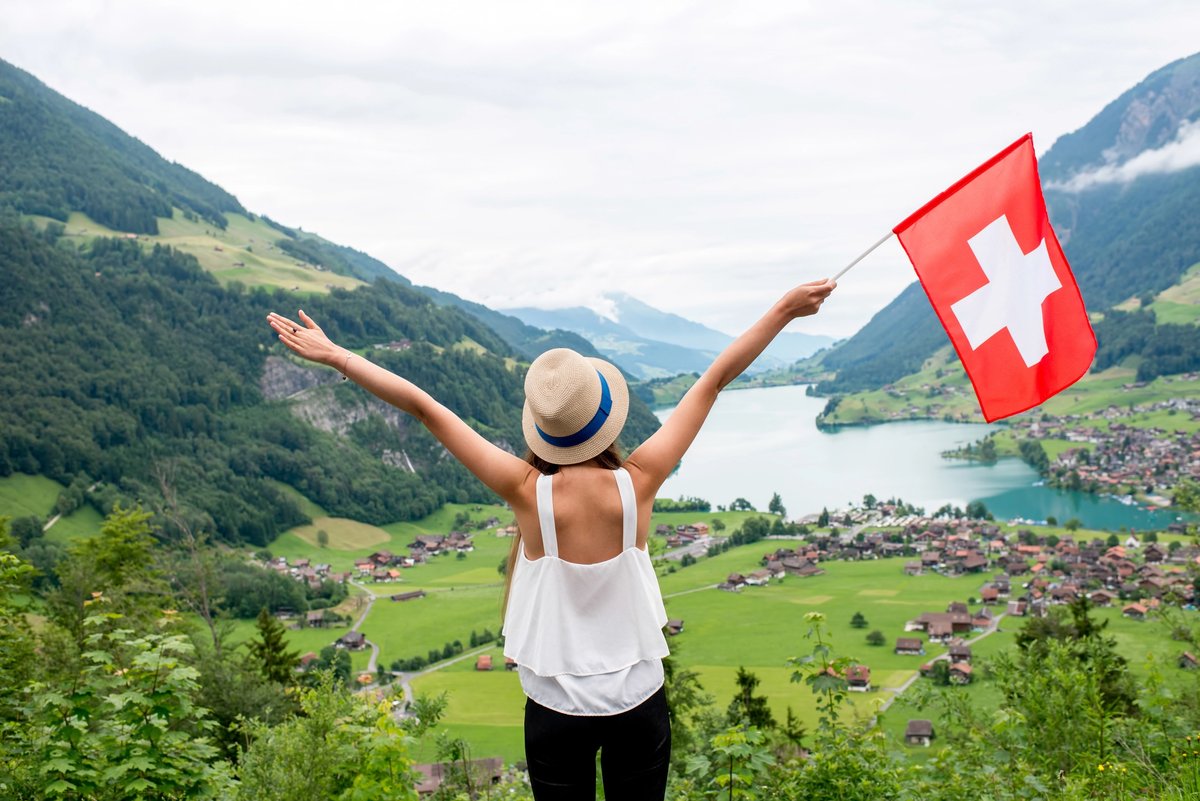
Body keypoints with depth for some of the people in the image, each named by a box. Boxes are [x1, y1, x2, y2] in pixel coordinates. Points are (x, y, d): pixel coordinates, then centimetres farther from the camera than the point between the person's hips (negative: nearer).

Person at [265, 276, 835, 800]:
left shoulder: (528, 492, -20)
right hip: (639, 703, 1)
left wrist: (334, 356, -9)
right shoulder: (638, 483, -17)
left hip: (555, 709, 0)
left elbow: (423, 406, -15)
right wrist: (785, 309, -2)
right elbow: (715, 379, -10)